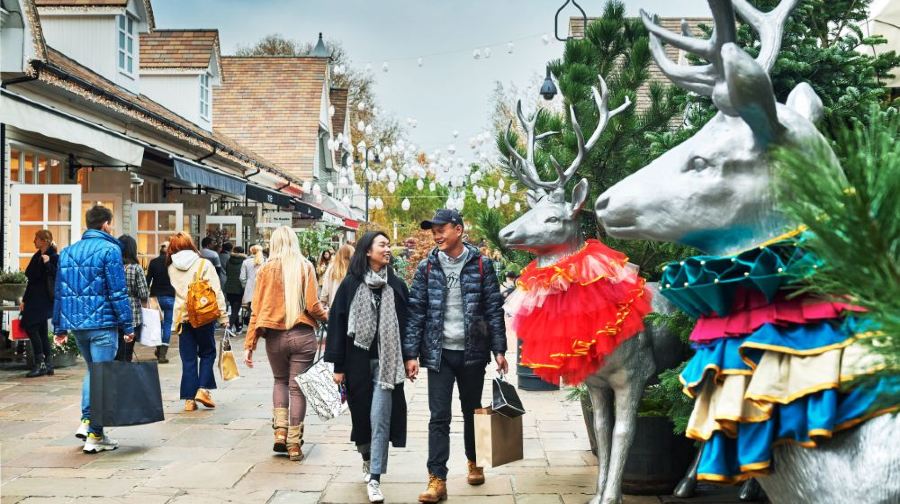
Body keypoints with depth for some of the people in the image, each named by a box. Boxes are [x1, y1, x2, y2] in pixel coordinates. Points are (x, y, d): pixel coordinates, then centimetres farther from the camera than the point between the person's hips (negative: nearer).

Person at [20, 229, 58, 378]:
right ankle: (48, 364, 12)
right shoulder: (36, 257, 15)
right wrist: (24, 300, 20)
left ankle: (40, 363, -9)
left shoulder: (54, 258, -9)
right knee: (42, 331, 8)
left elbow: (57, 277, -18)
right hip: (33, 299, 8)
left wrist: (47, 264, -24)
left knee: (30, 326, -13)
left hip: (44, 299, -8)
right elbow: (31, 280, 19)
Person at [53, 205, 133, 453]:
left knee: (91, 370, 23)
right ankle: (95, 435, 2)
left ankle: (86, 420, 13)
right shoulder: (109, 249, -8)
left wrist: (60, 327, 17)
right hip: (102, 323, -6)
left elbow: (60, 292, 13)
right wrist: (127, 325, -8)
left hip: (75, 322, 6)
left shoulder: (67, 252, 11)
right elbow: (118, 292, -12)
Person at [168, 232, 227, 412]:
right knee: (207, 353, 14)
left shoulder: (171, 268, 6)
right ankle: (203, 389, 0)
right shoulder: (204, 264, -5)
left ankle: (189, 399, 8)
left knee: (188, 359, 8)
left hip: (182, 318, 3)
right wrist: (223, 316, -6)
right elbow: (216, 292, -8)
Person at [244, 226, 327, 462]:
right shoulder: (306, 267, -2)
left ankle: (280, 431, 9)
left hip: (275, 336, 1)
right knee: (297, 387, 7)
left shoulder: (266, 269, 0)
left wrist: (249, 345, 4)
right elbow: (312, 306, -7)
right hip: (303, 335, -1)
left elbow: (257, 309, 0)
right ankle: (294, 444, 9)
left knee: (280, 381, 23)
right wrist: (327, 315, 15)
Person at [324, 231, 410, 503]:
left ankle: (374, 478, -1)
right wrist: (338, 366, -4)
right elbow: (338, 323, -1)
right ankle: (367, 458, 38)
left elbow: (405, 323, 6)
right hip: (357, 361, 0)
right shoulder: (351, 284, -1)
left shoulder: (397, 285, 3)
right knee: (361, 414, 12)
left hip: (386, 361, 0)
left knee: (380, 418, -7)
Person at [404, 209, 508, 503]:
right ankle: (437, 479, 0)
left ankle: (474, 462, 35)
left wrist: (499, 350, -3)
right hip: (439, 353, 0)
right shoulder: (427, 267, 2)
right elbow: (416, 311, 1)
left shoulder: (481, 265, -1)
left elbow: (494, 309, 1)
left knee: (472, 411, 15)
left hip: (472, 352, 0)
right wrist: (411, 354, -4)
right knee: (439, 417, -3)